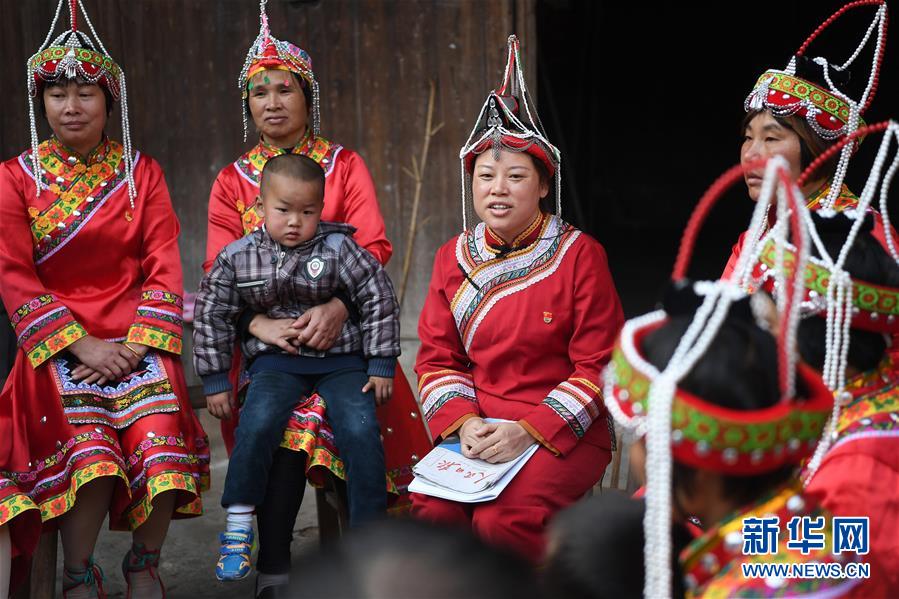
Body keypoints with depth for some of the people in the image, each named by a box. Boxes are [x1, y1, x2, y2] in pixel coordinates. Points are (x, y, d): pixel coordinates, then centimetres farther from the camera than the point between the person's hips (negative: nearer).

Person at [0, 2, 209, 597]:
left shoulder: (141, 173, 9)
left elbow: (164, 268, 4)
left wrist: (139, 344, -11)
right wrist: (82, 346, -12)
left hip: (136, 339, 1)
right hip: (57, 344, -1)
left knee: (160, 442, -20)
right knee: (91, 452, -24)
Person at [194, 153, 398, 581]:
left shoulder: (339, 249, -7)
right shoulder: (237, 258, -2)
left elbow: (379, 299, -2)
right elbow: (211, 315, 6)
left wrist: (382, 365, -2)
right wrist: (215, 380, 6)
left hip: (340, 359, 0)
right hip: (276, 361, 1)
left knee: (361, 431, -21)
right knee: (258, 423, -28)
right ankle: (238, 527, -10)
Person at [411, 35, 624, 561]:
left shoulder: (579, 254, -5)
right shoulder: (455, 257, 8)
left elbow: (598, 366, -6)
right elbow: (437, 358, 9)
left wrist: (529, 431, -16)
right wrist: (464, 422, -10)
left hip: (565, 432, -3)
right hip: (476, 428, 4)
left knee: (500, 523, -28)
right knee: (432, 510, -24)